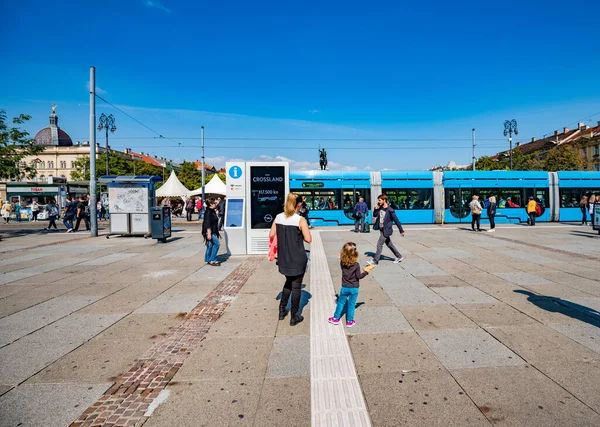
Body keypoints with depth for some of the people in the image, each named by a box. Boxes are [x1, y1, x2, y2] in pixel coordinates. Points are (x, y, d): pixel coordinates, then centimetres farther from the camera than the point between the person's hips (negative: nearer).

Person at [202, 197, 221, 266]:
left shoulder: (212, 211, 15)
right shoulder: (208, 212, -16)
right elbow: (207, 223, -21)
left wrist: (217, 232, 26)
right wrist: (209, 233, -25)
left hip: (213, 232, 10)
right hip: (210, 232, -10)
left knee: (210, 246, 12)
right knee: (217, 244, -9)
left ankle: (207, 260, 18)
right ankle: (212, 260, -4)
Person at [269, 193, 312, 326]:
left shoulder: (278, 217, -1)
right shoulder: (300, 220, -15)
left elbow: (271, 235, 5)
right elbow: (308, 239, -14)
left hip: (284, 257, 5)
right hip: (298, 258, -5)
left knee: (288, 282, 26)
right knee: (296, 286, 9)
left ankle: (282, 310, 32)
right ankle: (294, 317, 17)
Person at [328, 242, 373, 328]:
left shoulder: (342, 263, -13)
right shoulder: (356, 265, -19)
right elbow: (358, 276, -13)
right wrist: (366, 271, -3)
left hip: (344, 287, 2)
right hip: (354, 288, -2)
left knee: (341, 302, 18)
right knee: (351, 305, 11)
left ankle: (336, 318, 28)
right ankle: (349, 321, 22)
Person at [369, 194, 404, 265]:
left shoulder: (390, 210, -18)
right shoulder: (380, 208, 3)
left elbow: (396, 221, -14)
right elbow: (374, 215, 10)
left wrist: (401, 231, -9)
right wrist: (376, 208, -5)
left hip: (386, 230, -8)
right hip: (381, 229, 8)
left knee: (379, 244, -7)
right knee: (389, 244, 17)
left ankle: (375, 261, 1)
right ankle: (399, 256, 32)